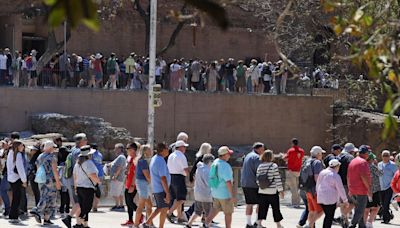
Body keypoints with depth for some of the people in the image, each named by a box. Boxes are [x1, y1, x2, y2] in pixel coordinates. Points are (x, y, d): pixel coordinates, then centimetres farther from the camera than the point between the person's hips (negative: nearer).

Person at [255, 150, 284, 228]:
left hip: (262, 192, 4)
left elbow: (258, 179, 6)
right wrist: (281, 190, -6)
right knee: (276, 208, 9)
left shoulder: (260, 167, 3)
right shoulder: (274, 166, -11)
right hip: (272, 192, -4)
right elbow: (278, 179, -12)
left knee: (262, 208, 8)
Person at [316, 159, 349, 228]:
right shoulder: (335, 176, -12)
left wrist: (318, 195, 29)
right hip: (330, 199, -7)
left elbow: (317, 185, 17)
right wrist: (345, 200, -2)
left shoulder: (322, 173, 9)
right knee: (330, 217, -2)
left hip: (320, 198, 7)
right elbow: (340, 189, -10)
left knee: (327, 216, 17)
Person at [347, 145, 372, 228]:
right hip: (361, 190, -9)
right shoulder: (363, 162, -13)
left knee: (359, 209, 16)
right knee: (360, 210, -7)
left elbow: (348, 176, 18)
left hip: (353, 189, 9)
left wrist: (350, 189, 23)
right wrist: (369, 189, -18)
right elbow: (364, 176, -23)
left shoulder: (352, 161, 14)